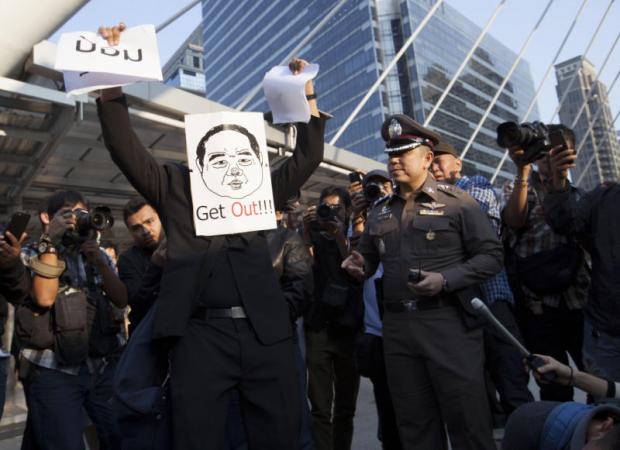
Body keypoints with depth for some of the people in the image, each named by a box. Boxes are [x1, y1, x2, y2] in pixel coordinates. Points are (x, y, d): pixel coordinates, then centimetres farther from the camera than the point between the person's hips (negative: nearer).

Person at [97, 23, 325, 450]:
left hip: (267, 333, 2)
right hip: (200, 334, -1)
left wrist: (307, 97, 8)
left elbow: (308, 157, 14)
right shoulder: (173, 185, 12)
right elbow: (124, 146, 3)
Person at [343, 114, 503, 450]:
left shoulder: (456, 202, -3)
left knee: (466, 419, 6)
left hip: (448, 322, -4)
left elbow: (491, 256, -6)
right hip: (397, 327, 5)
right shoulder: (379, 212, 12)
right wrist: (359, 266, -2)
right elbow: (369, 258, 21)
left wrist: (445, 280, -19)